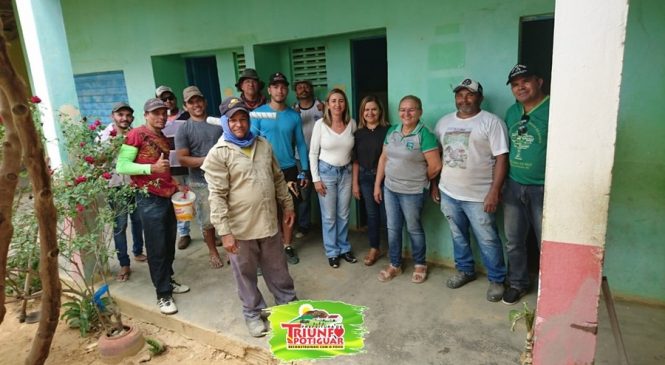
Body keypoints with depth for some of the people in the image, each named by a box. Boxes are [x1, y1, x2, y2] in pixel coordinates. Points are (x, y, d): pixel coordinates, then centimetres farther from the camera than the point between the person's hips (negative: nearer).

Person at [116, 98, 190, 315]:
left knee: (169, 244, 15)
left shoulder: (163, 139, 16)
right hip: (149, 200, -7)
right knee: (156, 248, 0)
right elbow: (121, 166, -15)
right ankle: (163, 294, 10)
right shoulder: (136, 135, -8)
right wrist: (152, 168, -23)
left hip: (168, 197, 7)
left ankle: (168, 281, 31)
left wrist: (175, 184, 10)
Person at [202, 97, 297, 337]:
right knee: (246, 273, 14)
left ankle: (288, 301, 41)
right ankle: (252, 313, 34)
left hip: (268, 221, 4)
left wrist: (287, 205, 15)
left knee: (277, 268, 20)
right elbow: (217, 196, -15)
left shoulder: (263, 145, 4)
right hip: (240, 227, -4)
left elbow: (278, 178, 14)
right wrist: (225, 231, -18)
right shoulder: (219, 154, -13)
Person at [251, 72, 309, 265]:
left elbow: (300, 143, 4)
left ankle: (287, 246, 27)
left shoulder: (294, 115, 1)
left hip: (289, 169, 2)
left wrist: (305, 170, 2)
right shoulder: (258, 113, -5)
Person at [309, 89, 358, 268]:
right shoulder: (320, 124, -11)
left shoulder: (352, 123, -4)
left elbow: (355, 149, 7)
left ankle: (344, 248, 31)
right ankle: (332, 252, 23)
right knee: (329, 216, 6)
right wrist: (316, 179, -9)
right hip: (326, 172, -2)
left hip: (346, 172, 3)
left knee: (343, 214, 13)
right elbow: (313, 154, -6)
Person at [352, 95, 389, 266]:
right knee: (371, 214, 13)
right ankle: (374, 249, 27)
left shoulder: (387, 130, -8)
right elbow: (355, 160, 7)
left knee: (386, 215, 0)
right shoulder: (359, 133, 5)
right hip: (365, 178, 4)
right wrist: (355, 183, 5)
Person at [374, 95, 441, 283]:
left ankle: (420, 264, 33)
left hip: (412, 192, -5)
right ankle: (395, 264, 32)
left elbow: (435, 166, -17)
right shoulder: (392, 131, 4)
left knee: (414, 229, 11)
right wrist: (377, 184, 7)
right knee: (392, 228, 14)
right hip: (389, 189, 6)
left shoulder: (424, 135, -16)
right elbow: (383, 158, 9)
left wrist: (419, 180, -1)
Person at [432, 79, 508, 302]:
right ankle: (465, 270, 37)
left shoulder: (491, 122, -8)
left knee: (487, 240, 5)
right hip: (448, 193, 5)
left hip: (479, 196, -5)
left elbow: (501, 158, -12)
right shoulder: (444, 122, 8)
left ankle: (496, 280, 23)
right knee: (458, 236, 18)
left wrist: (494, 191, -18)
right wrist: (434, 185, 12)